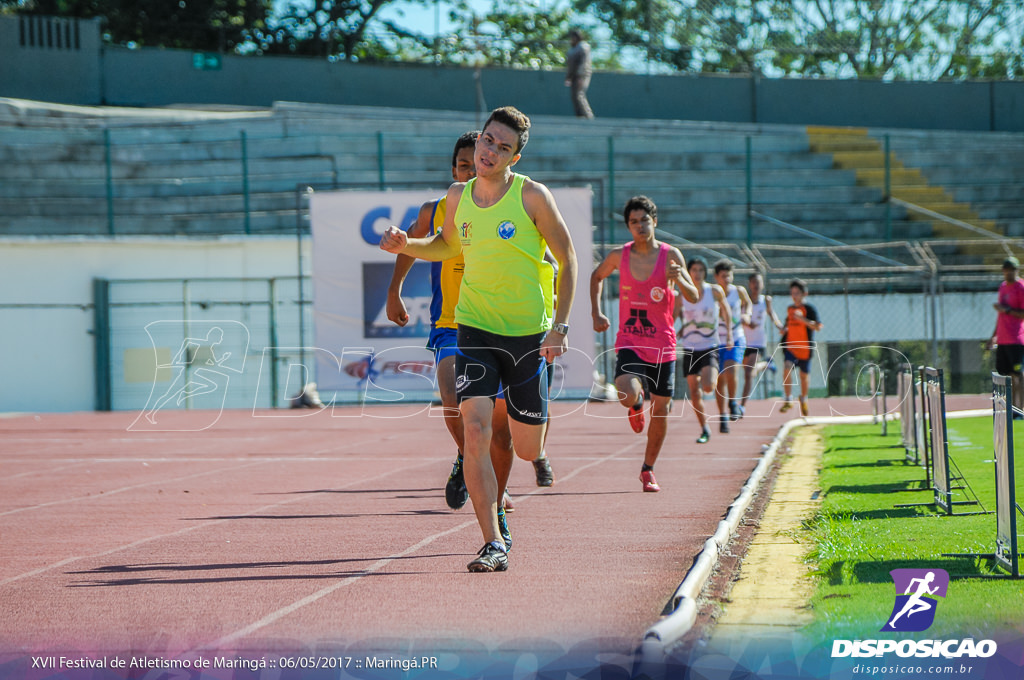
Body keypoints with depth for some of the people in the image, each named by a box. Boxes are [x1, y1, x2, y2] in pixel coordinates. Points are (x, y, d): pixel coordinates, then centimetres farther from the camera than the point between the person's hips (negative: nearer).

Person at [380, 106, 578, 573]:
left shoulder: (533, 196, -10)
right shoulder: (458, 197, 2)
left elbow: (567, 259, -3)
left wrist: (560, 326, -10)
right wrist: (406, 245, 2)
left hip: (530, 332, -2)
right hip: (476, 328, 2)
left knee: (526, 450, 6)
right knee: (475, 430, -19)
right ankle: (494, 544, -16)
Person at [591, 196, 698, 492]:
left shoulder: (671, 255, -4)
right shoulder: (619, 256, 0)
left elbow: (694, 297, -3)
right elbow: (597, 276, 20)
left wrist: (680, 279, -25)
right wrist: (596, 313, 10)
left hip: (663, 345, 1)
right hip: (629, 342, -1)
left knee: (660, 411, 4)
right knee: (627, 395, -26)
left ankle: (648, 470, 23)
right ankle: (636, 403, 13)